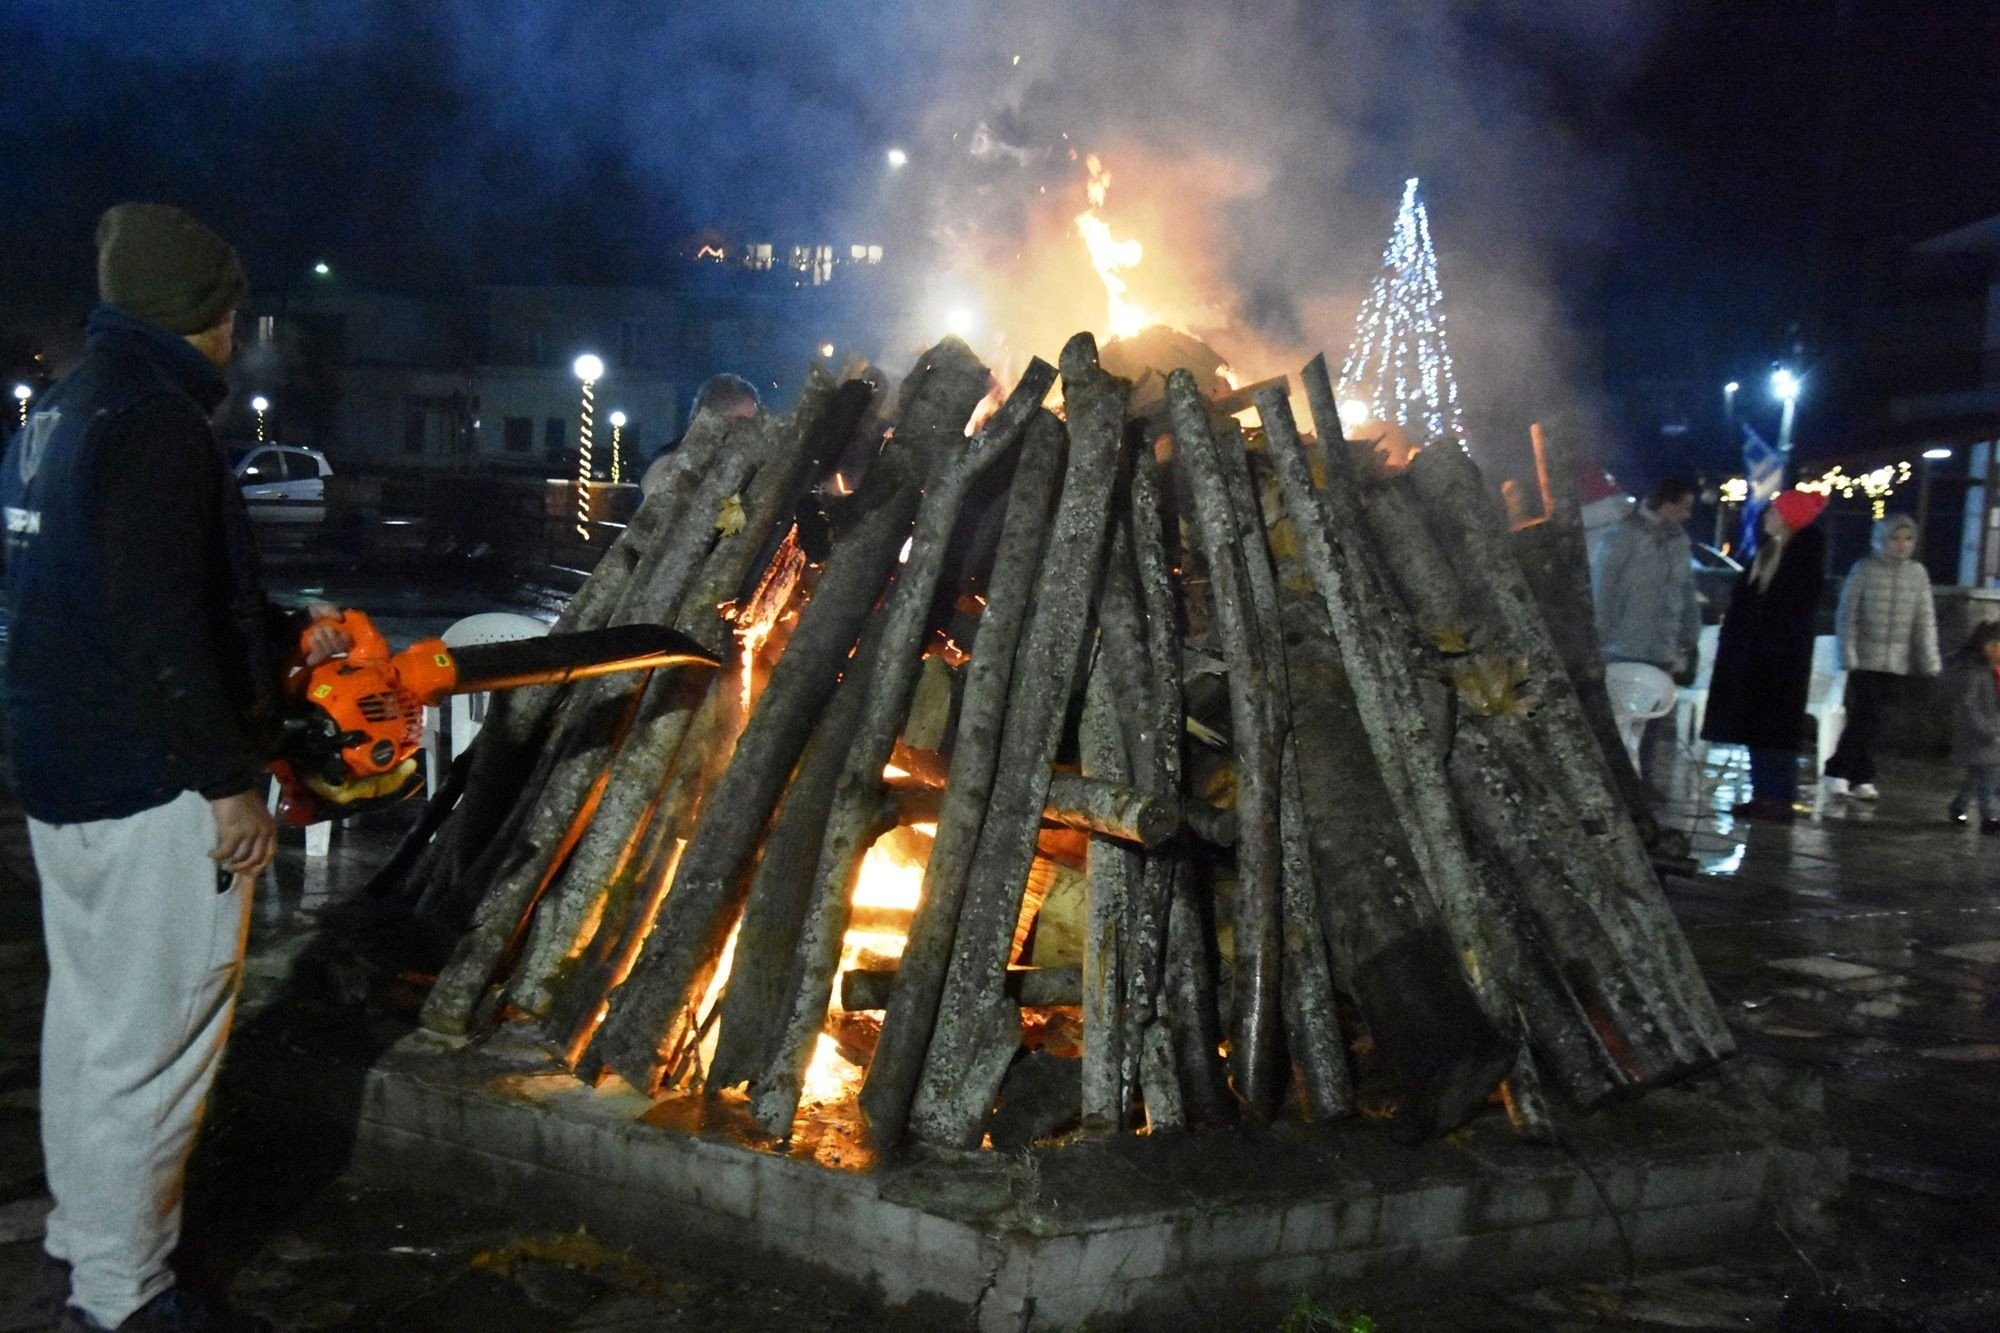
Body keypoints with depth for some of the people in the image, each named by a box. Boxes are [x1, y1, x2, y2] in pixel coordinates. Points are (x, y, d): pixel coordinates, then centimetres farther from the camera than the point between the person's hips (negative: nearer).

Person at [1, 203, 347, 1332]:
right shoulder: (157, 424, -20)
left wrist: (288, 637, 25)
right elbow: (161, 630, -25)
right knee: (153, 1036, 1)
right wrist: (232, 782, -19)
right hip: (151, 786, -10)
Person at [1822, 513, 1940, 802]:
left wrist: (1930, 662, 2)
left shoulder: (1917, 573, 5)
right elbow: (1847, 614, -3)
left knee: (1867, 720, 6)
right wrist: (1848, 656, -9)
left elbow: (1925, 621, 7)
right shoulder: (1865, 569, -3)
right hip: (1865, 658, -3)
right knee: (1866, 718, -8)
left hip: (1897, 662, 3)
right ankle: (1862, 777, 4)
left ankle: (1839, 772, 15)